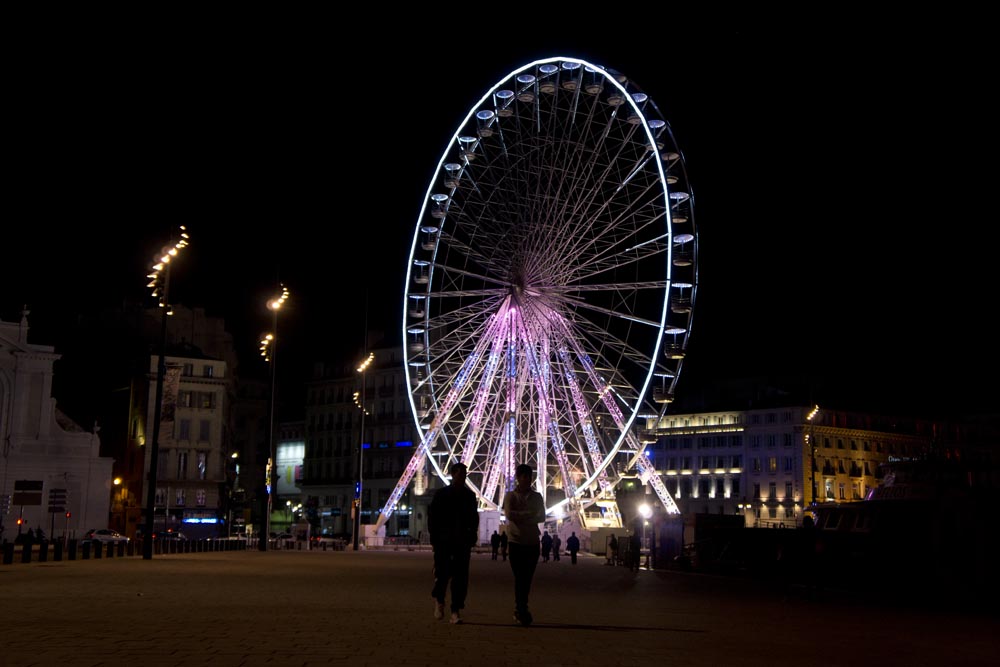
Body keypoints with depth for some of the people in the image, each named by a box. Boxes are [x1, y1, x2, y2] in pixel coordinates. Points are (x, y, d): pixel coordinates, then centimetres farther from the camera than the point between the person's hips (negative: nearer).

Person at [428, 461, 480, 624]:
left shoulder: (470, 495, 11)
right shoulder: (441, 494, 2)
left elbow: (474, 519, 15)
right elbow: (432, 517, 1)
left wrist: (472, 539, 5)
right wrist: (434, 540, -5)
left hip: (462, 542, 3)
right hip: (444, 542, -2)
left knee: (461, 577, -2)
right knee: (443, 573, -6)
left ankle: (456, 611, 1)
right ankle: (439, 600, 23)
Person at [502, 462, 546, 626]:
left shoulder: (537, 496, 10)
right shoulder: (510, 495, 1)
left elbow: (542, 517, 4)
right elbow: (509, 514, -13)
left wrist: (521, 517, -8)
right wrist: (529, 515, -10)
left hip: (533, 542, 3)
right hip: (516, 541, -3)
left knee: (527, 578, 4)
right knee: (520, 578, -7)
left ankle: (519, 610, 14)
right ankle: (522, 611, -5)